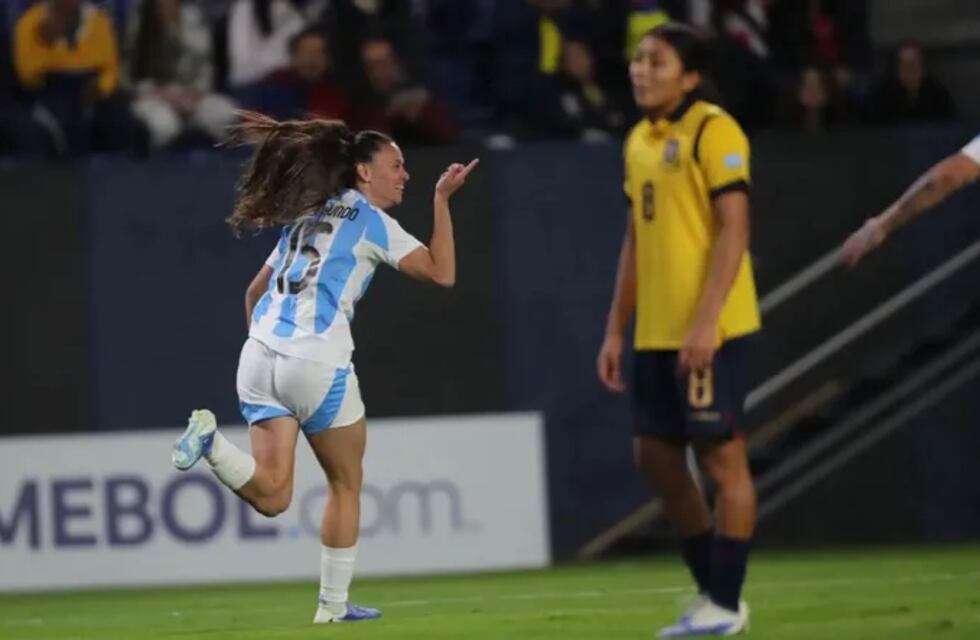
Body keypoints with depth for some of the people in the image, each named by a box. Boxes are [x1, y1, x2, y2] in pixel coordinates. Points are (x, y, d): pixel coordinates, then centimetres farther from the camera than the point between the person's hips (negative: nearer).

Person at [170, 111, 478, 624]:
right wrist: (441, 201, 3)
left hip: (259, 353, 6)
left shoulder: (311, 217, 23)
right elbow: (442, 272, -2)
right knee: (346, 485, 13)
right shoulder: (369, 219, 2)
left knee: (271, 497, -2)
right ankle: (333, 604, 15)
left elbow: (254, 291, 28)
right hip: (318, 364, -6)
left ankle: (210, 440, -25)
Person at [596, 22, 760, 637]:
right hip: (656, 331, 9)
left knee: (722, 455, -3)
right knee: (655, 454, 9)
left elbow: (734, 230, -16)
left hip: (710, 331, -9)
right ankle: (712, 590, 18)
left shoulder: (714, 132, -10)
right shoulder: (641, 141, 15)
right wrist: (616, 330, 17)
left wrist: (705, 321, -23)